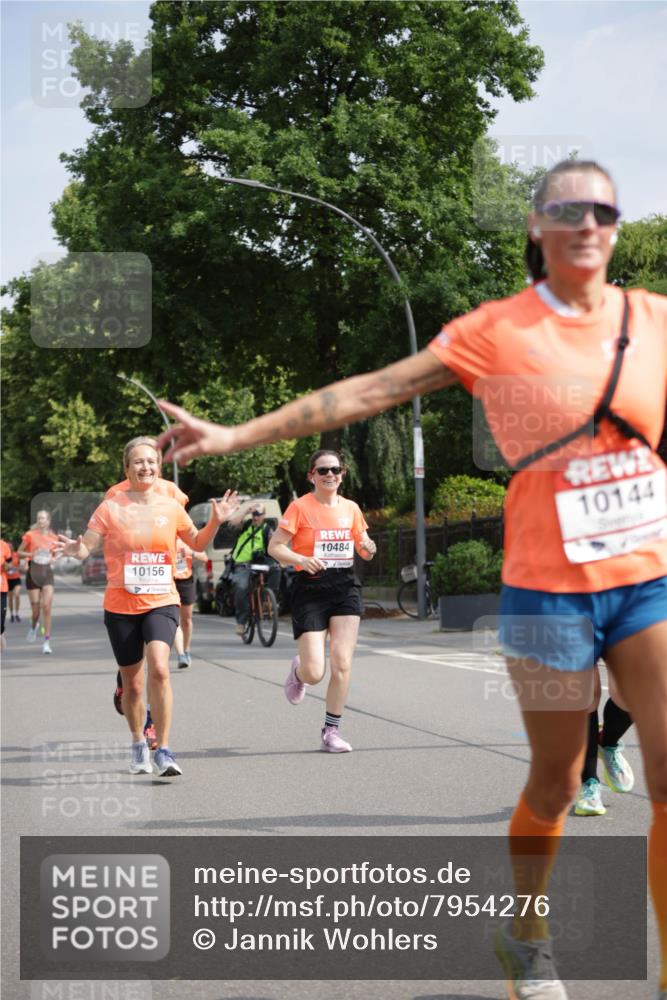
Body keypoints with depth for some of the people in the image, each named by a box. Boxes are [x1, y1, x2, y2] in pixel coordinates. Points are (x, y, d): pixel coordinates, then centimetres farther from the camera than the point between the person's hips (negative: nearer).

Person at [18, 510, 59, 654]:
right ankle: (34, 626, 36)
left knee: (47, 607, -10)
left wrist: (53, 559, 0)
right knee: (36, 608, 0)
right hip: (33, 571, -1)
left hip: (47, 572, 1)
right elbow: (19, 553, 4)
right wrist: (31, 554, -14)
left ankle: (47, 642, -6)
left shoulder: (53, 538, 6)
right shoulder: (30, 535, -1)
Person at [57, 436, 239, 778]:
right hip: (121, 607, 0)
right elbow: (86, 547, -7)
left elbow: (197, 543, 18)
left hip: (161, 603, 0)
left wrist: (215, 522, 1)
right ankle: (138, 745, 35)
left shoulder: (171, 507, 4)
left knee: (158, 668, -24)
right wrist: (74, 549, -29)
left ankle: (163, 750, -18)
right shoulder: (111, 508, -3)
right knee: (132, 685, 10)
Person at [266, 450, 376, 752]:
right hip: (310, 590, -3)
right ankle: (298, 670, 31)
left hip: (345, 588, 3)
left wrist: (367, 549, -5)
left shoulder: (351, 508, 9)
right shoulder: (300, 507, -5)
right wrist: (301, 559, -26)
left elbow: (363, 549, 19)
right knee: (314, 673, -8)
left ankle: (331, 731, 3)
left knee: (342, 664, -9)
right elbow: (274, 546, -8)